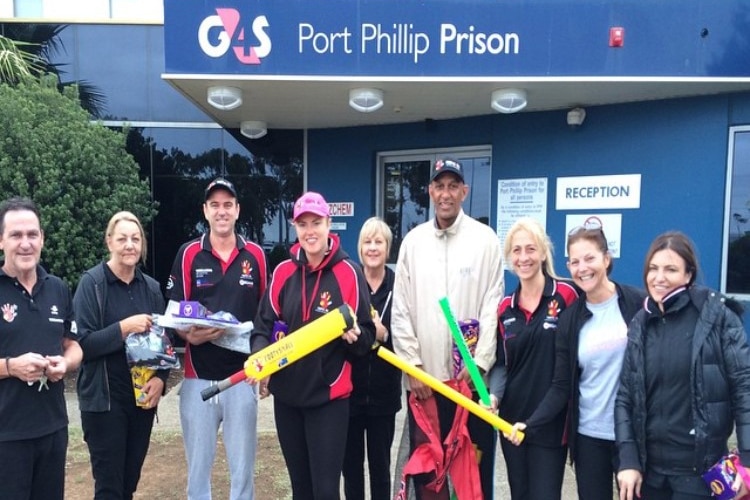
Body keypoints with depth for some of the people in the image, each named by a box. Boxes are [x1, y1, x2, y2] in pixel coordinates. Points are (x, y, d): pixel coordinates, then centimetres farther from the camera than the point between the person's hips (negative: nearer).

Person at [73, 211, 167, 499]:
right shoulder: (92, 283, -6)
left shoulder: (151, 287, 6)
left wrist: (160, 378, -8)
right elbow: (81, 343, -11)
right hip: (104, 400, -4)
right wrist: (124, 327, -22)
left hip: (143, 397, 4)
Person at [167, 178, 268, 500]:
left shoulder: (256, 255, 3)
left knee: (242, 465, 13)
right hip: (198, 377, 0)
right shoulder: (188, 254, -1)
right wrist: (189, 335, -20)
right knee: (198, 466, 13)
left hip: (242, 376, 1)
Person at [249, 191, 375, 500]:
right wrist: (260, 355, -15)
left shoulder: (349, 272, -7)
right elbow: (264, 323, 4)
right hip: (286, 393, 4)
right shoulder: (283, 271, 3)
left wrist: (354, 334, -26)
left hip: (330, 396, -4)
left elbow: (367, 336, -4)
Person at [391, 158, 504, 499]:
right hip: (423, 377, 3)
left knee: (475, 464, 9)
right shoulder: (413, 240, 5)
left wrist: (479, 363, -12)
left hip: (471, 375, -2)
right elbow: (401, 309, 3)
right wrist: (412, 365, -2)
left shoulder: (485, 239, -2)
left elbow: (493, 306, -5)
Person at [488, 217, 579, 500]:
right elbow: (502, 364, 9)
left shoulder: (566, 296, -8)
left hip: (552, 421, -4)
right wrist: (493, 396, -9)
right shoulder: (505, 309, 6)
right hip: (513, 420, 5)